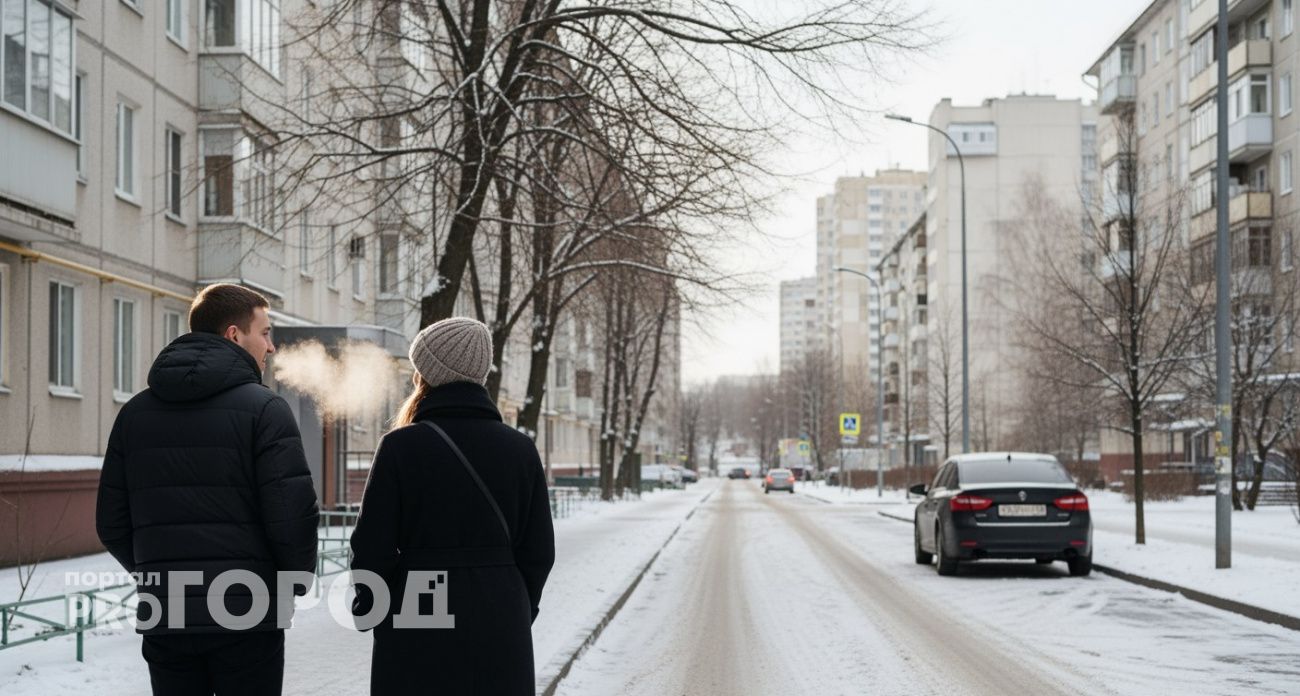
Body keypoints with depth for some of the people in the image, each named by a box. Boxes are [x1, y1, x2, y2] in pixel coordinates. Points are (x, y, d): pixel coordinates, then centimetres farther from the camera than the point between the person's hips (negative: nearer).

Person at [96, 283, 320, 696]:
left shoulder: (134, 413, 9)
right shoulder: (263, 408, -7)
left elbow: (111, 524, 8)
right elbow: (294, 514, -14)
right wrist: (296, 582, 3)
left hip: (163, 620, 5)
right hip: (245, 619, -4)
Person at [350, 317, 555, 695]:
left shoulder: (402, 445, -9)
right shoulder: (519, 448, 2)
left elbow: (374, 546, -8)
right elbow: (539, 550, 4)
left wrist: (367, 608, 8)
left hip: (421, 631, -3)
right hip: (501, 629, 3)